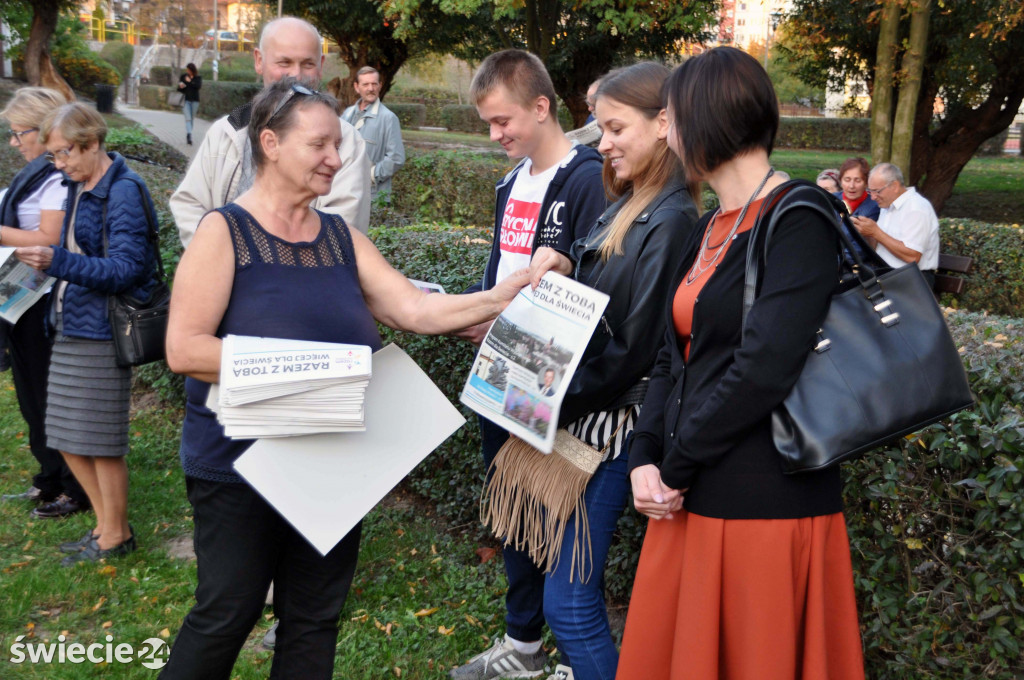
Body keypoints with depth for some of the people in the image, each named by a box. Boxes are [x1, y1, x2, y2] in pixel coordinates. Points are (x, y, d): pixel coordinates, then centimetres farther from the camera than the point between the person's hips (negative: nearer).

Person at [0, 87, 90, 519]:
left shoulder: (59, 176, -18)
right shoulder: (37, 171, 13)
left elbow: (48, 241, -23)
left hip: (47, 305, -10)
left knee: (51, 398, -1)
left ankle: (76, 490, 12)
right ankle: (51, 479, 32)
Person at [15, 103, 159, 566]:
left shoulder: (123, 192, -15)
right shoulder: (78, 186, 12)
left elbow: (125, 268, -22)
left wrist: (57, 262, -29)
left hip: (101, 332, -9)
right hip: (70, 326, 9)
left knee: (98, 440, 0)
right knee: (68, 438, 14)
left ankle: (116, 536, 16)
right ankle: (106, 524, 28)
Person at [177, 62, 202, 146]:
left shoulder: (198, 77, 5)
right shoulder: (183, 76, 7)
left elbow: (199, 86, -11)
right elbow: (178, 88, 10)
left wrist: (190, 81, -12)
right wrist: (180, 86, -12)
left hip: (195, 100, 1)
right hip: (186, 100, -1)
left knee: (191, 119, 8)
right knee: (188, 119, -15)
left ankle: (188, 137, 19)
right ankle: (189, 135, -29)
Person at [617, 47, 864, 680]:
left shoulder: (801, 222, -13)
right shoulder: (712, 229, 13)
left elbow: (764, 368, -22)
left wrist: (677, 466, -13)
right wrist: (645, 456, -1)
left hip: (767, 503, -8)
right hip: (693, 504, 8)